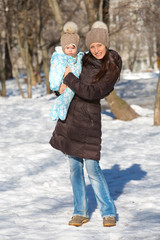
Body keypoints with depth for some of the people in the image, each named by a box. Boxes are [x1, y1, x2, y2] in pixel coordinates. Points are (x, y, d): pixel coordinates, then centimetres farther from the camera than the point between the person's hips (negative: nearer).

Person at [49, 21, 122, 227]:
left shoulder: (112, 69, -12)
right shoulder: (86, 60, 6)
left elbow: (92, 93, -20)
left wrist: (69, 79, -12)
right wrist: (65, 85, 3)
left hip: (89, 118, -6)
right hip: (71, 113, 6)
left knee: (92, 168, -7)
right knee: (75, 167, 8)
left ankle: (108, 212, 6)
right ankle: (80, 212, 17)